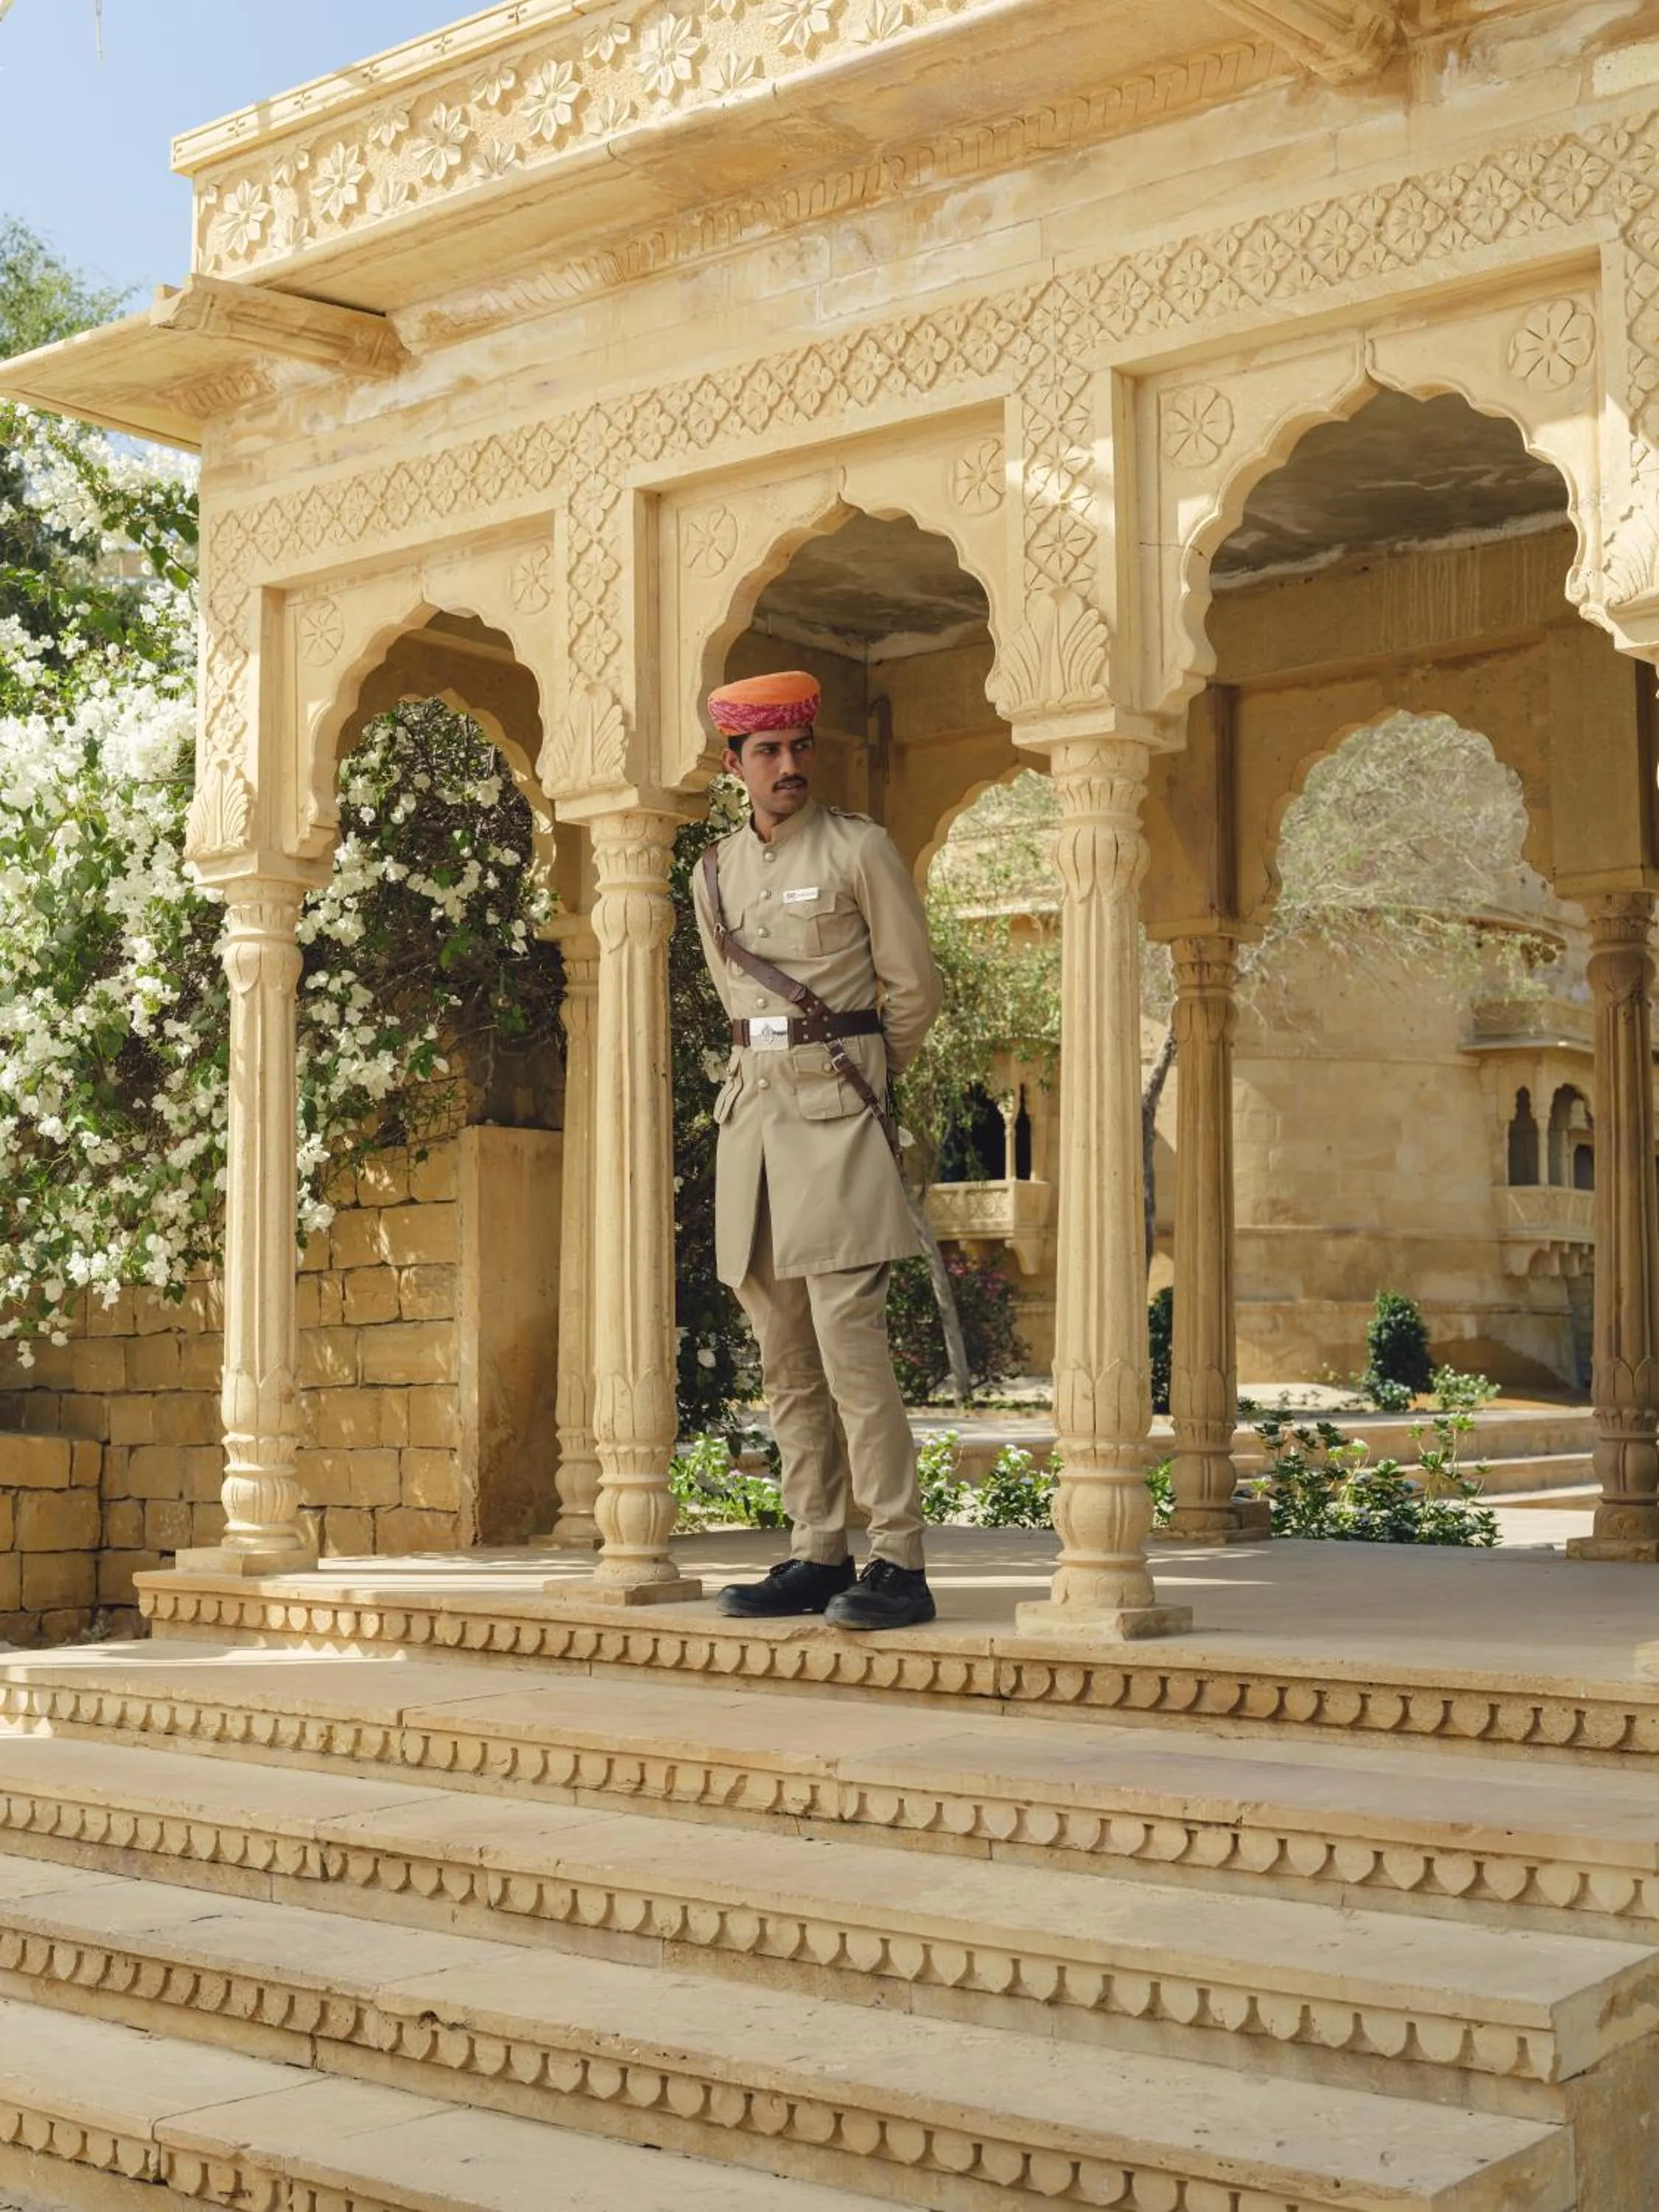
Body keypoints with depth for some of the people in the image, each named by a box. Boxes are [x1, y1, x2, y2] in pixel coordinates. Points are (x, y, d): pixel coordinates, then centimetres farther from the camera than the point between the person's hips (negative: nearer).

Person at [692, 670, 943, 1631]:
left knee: (850, 1346, -12)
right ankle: (819, 1557, 12)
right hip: (753, 1112, 6)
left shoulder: (860, 848, -2)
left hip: (837, 1115, -6)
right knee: (786, 1361, 6)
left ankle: (900, 1565, -9)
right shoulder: (715, 873, 13)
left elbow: (915, 991, 2)